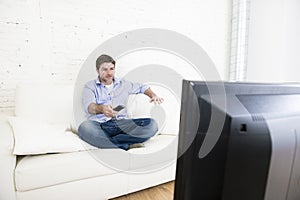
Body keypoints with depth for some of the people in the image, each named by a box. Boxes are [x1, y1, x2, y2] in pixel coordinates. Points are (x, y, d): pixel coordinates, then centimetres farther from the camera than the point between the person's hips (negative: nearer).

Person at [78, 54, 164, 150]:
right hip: (99, 125, -2)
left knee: (152, 124, -23)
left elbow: (142, 87, 34)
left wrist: (153, 95, 12)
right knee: (84, 127, -38)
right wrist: (101, 108, -33)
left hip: (121, 124, 3)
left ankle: (106, 141, -27)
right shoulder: (90, 86, 10)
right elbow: (89, 106, -9)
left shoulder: (123, 84, 21)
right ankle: (127, 145, -28)